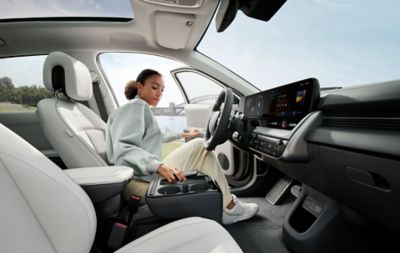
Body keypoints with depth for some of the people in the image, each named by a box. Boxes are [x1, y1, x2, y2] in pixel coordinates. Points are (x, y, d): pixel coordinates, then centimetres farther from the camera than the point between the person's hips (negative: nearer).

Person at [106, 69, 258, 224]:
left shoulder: (140, 109, 23)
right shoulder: (136, 106, -7)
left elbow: (156, 138, 38)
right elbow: (123, 149, -22)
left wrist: (183, 134, 44)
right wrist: (159, 166, -36)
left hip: (148, 176, 10)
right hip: (139, 183, -10)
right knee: (199, 147, -11)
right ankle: (229, 208, -1)